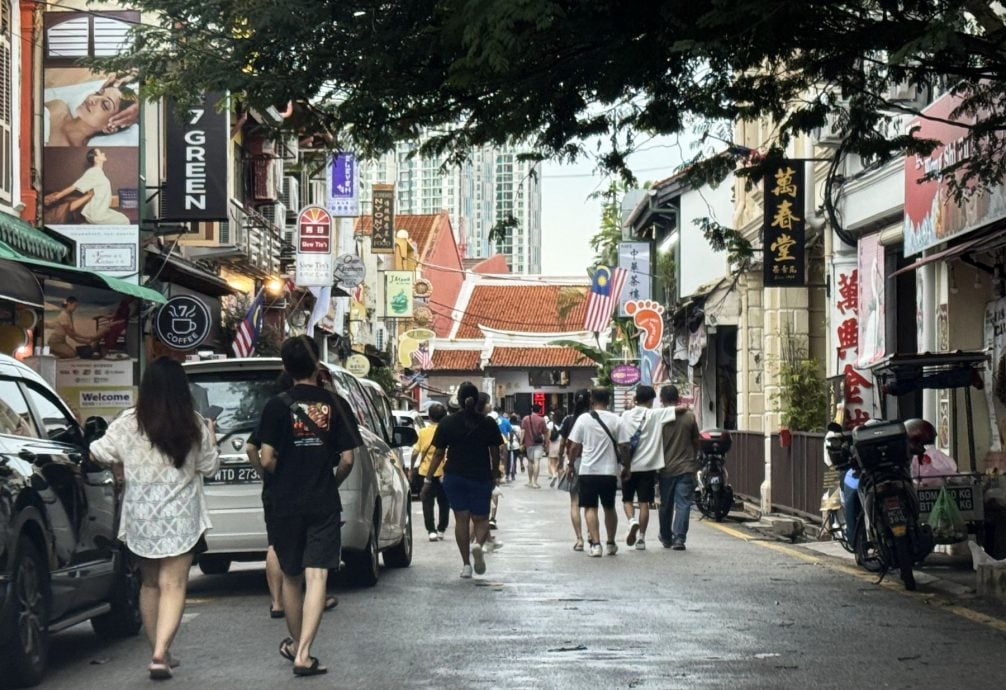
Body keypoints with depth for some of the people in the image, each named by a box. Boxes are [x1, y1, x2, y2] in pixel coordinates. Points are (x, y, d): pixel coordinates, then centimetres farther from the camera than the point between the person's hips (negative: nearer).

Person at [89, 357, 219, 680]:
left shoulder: (128, 424, -7)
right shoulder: (195, 426, -5)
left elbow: (100, 453, 2)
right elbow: (209, 467, 6)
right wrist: (210, 440, 23)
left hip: (141, 518, 2)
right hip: (180, 518, -2)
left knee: (150, 584, 17)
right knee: (173, 586, -3)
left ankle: (158, 651, 23)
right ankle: (161, 652, -19)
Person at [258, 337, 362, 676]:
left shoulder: (278, 406, -5)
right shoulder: (334, 405, 0)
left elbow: (267, 460, -9)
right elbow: (347, 459, -1)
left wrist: (284, 476, 12)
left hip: (286, 504, 0)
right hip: (324, 505, 0)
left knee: (291, 577, 15)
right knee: (316, 577, -5)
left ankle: (295, 644, 31)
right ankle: (303, 654, -16)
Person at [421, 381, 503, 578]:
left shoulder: (448, 423, -2)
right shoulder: (488, 423, -1)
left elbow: (439, 454, -1)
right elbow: (495, 453, 5)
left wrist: (428, 480, 4)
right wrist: (495, 474, 22)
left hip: (454, 477, 0)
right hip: (481, 477, 0)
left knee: (461, 519, 7)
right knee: (481, 519, 9)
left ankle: (466, 564, 4)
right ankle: (478, 544, -23)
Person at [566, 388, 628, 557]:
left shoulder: (583, 419, -3)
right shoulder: (616, 420, -1)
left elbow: (574, 446, -1)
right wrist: (626, 467, 13)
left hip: (588, 470, -2)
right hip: (610, 471, 2)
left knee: (590, 508, 2)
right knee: (609, 507, 16)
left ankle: (595, 544, -10)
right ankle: (611, 544, 25)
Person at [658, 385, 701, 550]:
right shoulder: (689, 417, -2)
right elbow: (696, 441, 7)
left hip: (666, 468, 0)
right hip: (686, 467, 0)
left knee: (666, 505, 13)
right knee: (683, 504, -2)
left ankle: (666, 538, 26)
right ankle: (679, 538, -14)